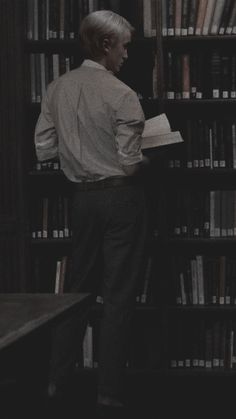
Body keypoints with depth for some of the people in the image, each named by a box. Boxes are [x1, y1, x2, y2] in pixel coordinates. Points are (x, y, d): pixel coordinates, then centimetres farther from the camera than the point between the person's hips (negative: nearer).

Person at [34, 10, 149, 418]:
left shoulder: (57, 89, 0)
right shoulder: (121, 95, -17)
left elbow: (43, 149, 3)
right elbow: (129, 163, -17)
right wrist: (146, 155, 5)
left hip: (82, 196, 5)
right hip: (120, 196, -5)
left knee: (80, 286, 18)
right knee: (119, 294, 2)